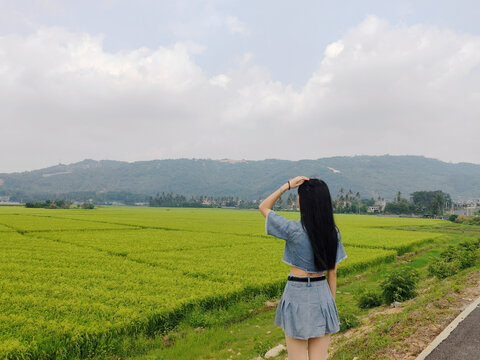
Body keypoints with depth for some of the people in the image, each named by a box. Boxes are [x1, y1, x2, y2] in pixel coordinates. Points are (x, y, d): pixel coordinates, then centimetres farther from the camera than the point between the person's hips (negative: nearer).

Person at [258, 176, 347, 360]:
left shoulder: (293, 230, -17)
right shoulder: (332, 233, -2)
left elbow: (263, 207, -3)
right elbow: (332, 273, 3)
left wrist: (287, 186, -10)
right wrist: (331, 304, 14)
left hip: (297, 295, -4)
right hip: (322, 294, 5)